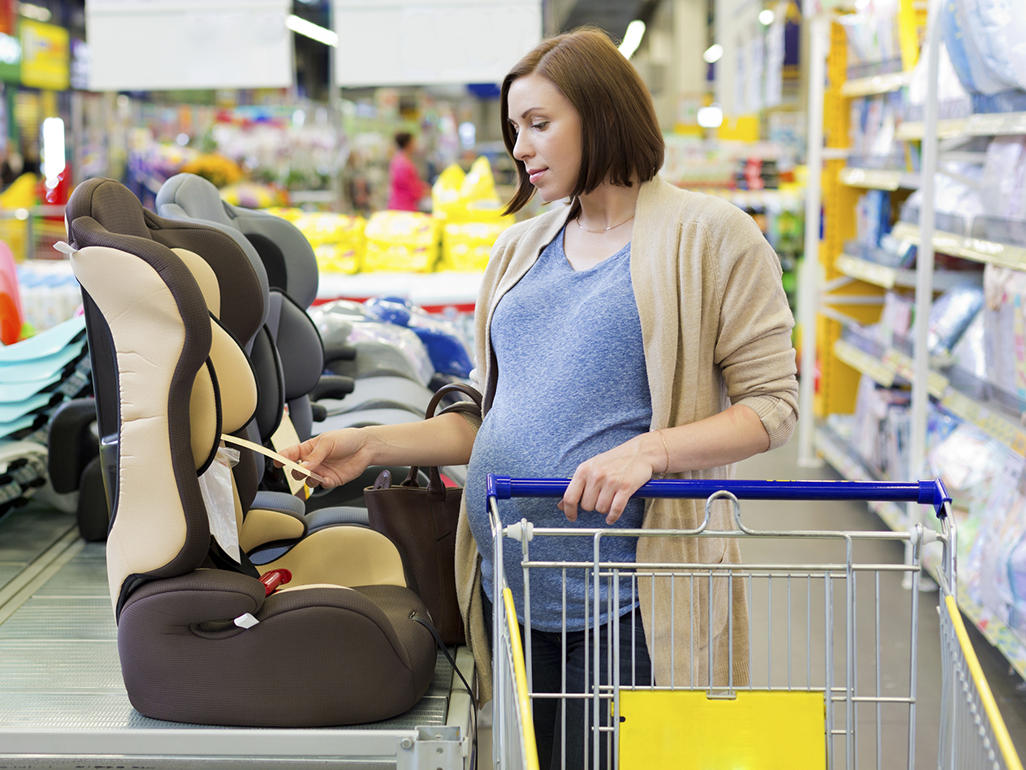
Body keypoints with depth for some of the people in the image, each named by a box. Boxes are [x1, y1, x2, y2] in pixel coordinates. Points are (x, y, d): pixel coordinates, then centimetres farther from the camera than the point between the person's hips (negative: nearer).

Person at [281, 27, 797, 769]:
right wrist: (371, 444, 3)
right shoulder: (520, 248, 16)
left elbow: (773, 404, -6)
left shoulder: (708, 235, -3)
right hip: (512, 589, 6)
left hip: (630, 598, -5)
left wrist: (649, 449, -21)